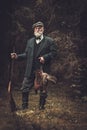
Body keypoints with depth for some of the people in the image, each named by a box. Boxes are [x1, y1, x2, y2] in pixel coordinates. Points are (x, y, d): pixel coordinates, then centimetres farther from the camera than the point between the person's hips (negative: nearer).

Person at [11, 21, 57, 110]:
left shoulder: (49, 41, 1)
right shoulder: (30, 41, 15)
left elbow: (54, 52, -5)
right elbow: (26, 54, 15)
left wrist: (45, 57, -18)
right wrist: (17, 56, 1)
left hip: (43, 70, -4)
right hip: (30, 70, 4)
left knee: (43, 91, 5)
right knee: (24, 89, 4)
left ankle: (41, 108, 19)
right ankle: (24, 107, 17)